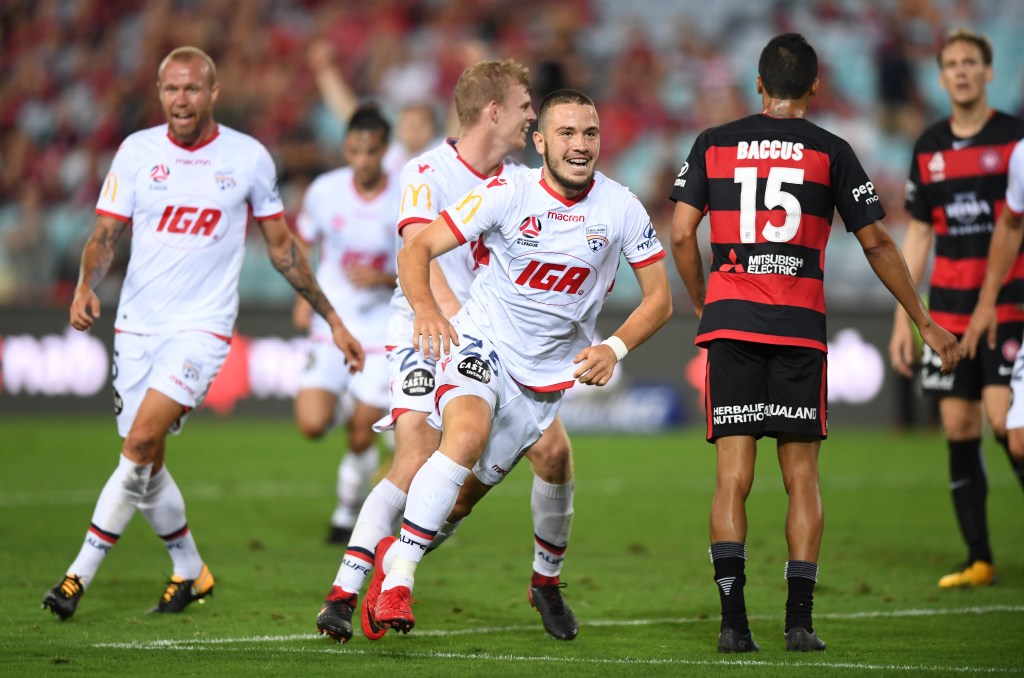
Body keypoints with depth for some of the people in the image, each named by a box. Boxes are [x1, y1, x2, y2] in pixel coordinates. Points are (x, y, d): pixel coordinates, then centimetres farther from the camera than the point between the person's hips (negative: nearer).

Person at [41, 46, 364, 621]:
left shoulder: (249, 158, -1)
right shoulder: (137, 152, 2)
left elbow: (282, 246, 10)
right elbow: (106, 234, 3)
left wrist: (333, 320, 12)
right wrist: (87, 287, -19)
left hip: (202, 325, -3)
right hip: (137, 325, 3)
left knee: (141, 442, -19)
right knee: (147, 463, 7)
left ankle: (81, 574, -17)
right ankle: (190, 571, 29)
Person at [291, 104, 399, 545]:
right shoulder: (325, 191, -5)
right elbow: (302, 241, 13)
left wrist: (383, 279, -21)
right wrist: (303, 297, 2)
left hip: (383, 331, -1)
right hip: (331, 327, 2)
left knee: (361, 439, -1)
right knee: (312, 425, -14)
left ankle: (348, 514, 24)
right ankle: (339, 403, 22)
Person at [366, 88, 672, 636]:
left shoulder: (620, 209, -5)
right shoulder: (507, 194, -11)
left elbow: (659, 298, 3)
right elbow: (417, 249, -12)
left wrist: (614, 348, -15)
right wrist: (426, 308, -33)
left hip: (548, 373, 4)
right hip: (482, 344, -4)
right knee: (469, 434, -32)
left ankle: (399, 554, 37)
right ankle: (398, 575, -28)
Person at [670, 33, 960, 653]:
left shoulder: (714, 144, 8)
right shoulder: (830, 152, 3)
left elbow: (682, 235, 3)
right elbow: (877, 244, 5)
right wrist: (925, 323, 13)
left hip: (730, 322, 1)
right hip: (800, 325, -1)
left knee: (734, 475, 0)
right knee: (802, 477, 6)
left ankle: (733, 619, -10)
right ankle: (800, 618, 0)